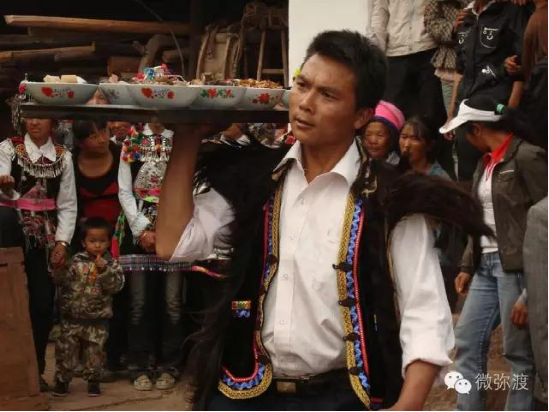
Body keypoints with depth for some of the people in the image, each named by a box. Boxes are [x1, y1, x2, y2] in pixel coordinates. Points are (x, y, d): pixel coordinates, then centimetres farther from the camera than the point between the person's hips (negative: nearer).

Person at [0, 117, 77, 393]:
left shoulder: (63, 157, 7)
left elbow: (67, 205, 7)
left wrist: (63, 241, -3)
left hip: (46, 237, 2)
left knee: (43, 303, 2)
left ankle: (36, 370, 14)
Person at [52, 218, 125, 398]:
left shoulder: (111, 264, -3)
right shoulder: (76, 261, -1)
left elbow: (116, 286, -15)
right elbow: (60, 281, -4)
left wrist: (104, 271, -28)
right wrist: (60, 268, -23)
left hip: (97, 320, -1)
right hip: (72, 317, 1)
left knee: (95, 352, 9)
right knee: (66, 350, 5)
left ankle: (93, 381, 25)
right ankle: (62, 380, 18)